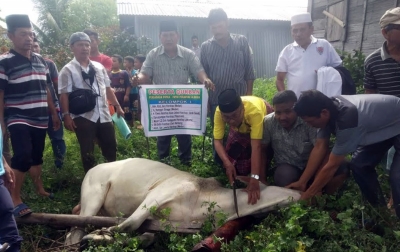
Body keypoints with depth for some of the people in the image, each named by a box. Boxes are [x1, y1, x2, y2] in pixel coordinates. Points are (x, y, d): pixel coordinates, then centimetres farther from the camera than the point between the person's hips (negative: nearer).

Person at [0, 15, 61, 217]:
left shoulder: (40, 60, 9)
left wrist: (54, 113, 16)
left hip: (40, 120, 5)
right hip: (18, 120, -5)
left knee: (37, 156, 15)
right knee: (23, 156, -14)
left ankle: (39, 190, 32)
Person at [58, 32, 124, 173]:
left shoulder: (99, 67, 12)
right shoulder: (68, 70, -4)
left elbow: (107, 89, 15)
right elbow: (64, 95, -9)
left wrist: (117, 106, 11)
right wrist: (66, 116, -16)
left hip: (103, 115, 5)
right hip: (83, 117, -5)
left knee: (111, 147, 14)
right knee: (87, 152, 6)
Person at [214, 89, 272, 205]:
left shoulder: (255, 111, -49)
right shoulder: (219, 112, -38)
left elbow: (256, 146, -50)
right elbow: (217, 141, -34)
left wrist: (254, 178, -55)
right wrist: (227, 164, -50)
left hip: (263, 123, -2)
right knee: (233, 153, -8)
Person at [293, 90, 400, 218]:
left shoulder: (347, 120, -41)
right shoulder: (330, 106, -18)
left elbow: (332, 166, -32)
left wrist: (307, 195, -22)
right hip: (382, 126, 8)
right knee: (359, 164, 2)